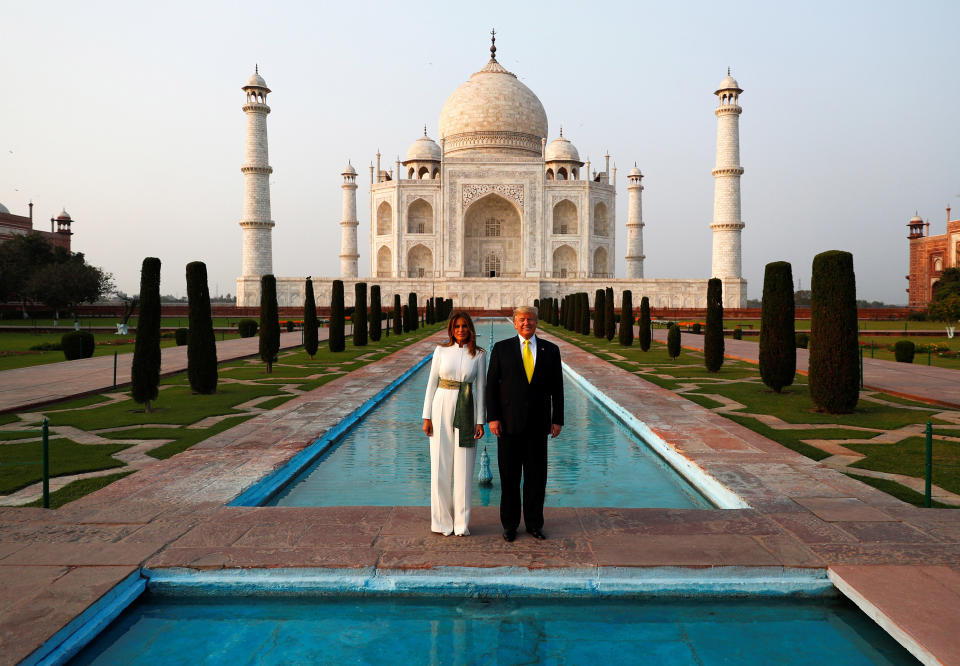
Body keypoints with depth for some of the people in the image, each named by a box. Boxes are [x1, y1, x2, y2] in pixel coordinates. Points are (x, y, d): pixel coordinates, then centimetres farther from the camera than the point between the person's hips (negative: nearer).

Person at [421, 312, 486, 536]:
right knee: (440, 467, 4)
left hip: (466, 412, 0)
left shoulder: (479, 354, 3)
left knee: (464, 468, 2)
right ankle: (442, 521, 16)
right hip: (442, 409, 0)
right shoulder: (441, 351, 3)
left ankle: (461, 523, 14)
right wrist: (427, 416, -1)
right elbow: (432, 383, 4)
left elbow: (480, 388, 3)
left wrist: (480, 421, -2)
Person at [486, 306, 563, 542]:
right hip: (510, 423, -1)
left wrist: (557, 420, 1)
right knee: (509, 476, 6)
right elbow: (491, 385, 0)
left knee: (536, 476, 7)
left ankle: (534, 523, 21)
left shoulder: (550, 350, 5)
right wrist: (492, 417, -8)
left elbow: (557, 388, 6)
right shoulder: (501, 348, 1)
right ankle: (510, 524, 19)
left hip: (538, 424, 1)